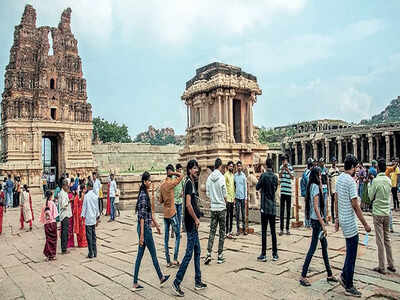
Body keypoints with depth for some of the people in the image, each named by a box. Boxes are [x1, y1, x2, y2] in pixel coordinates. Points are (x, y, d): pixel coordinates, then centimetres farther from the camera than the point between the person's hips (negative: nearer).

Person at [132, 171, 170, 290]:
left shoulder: (146, 194, 11)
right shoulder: (143, 195, -18)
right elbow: (142, 216, -21)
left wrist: (156, 224, 24)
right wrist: (142, 235, -22)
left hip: (146, 228, 9)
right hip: (144, 229, -9)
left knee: (140, 255, 11)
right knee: (153, 255, 8)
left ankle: (135, 284, 18)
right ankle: (161, 278, 26)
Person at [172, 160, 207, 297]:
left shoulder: (192, 183, 14)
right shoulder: (189, 183, -15)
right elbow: (188, 204, -24)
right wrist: (196, 219, -16)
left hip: (193, 224, 10)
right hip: (191, 223, -10)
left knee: (197, 251, 15)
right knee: (189, 253, -5)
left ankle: (198, 282, 24)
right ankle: (176, 283, 3)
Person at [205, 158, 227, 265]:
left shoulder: (209, 178, 1)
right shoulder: (221, 178, -12)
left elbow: (208, 194, 6)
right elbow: (224, 195, -9)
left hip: (213, 208, 4)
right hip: (221, 208, -4)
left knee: (212, 231, 9)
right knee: (222, 232, 6)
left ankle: (209, 253, 0)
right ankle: (220, 256, 11)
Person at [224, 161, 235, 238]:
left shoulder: (232, 175, 16)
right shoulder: (226, 175, -9)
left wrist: (234, 197, 16)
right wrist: (226, 197, -17)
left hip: (232, 198, 8)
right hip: (228, 198, -8)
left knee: (231, 215, 12)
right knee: (228, 215, -6)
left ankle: (230, 231, 20)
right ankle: (227, 233, -3)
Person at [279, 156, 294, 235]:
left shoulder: (290, 167, 0)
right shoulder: (281, 167, 6)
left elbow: (292, 177, -11)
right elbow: (279, 176, -7)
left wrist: (288, 170, -24)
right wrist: (282, 169, -21)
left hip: (289, 192, -1)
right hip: (282, 191, 1)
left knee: (288, 211, 7)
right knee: (282, 210, 2)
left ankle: (287, 229, 17)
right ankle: (281, 229, 6)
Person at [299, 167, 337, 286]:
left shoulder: (314, 186, 11)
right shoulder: (315, 187, -17)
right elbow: (316, 208, -21)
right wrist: (323, 224, -21)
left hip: (318, 219, 10)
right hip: (316, 220, -10)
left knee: (324, 245, 16)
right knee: (313, 248, -5)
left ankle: (329, 274, 27)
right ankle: (303, 276, 2)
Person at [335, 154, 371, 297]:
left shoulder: (339, 178, 7)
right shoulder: (351, 181, -19)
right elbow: (355, 205, -20)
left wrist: (337, 218, 20)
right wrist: (365, 224, -13)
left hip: (342, 220, 9)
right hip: (350, 222, -9)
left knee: (351, 252, 20)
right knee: (351, 254, 2)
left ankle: (344, 276, 28)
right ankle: (349, 287, 12)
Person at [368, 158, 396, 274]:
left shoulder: (376, 180, -15)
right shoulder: (389, 180, 3)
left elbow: (371, 197, -7)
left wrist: (369, 185, 7)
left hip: (378, 213, -6)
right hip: (387, 212, 6)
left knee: (380, 241, -1)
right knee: (387, 239, 16)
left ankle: (381, 267, 5)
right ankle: (391, 265, 23)